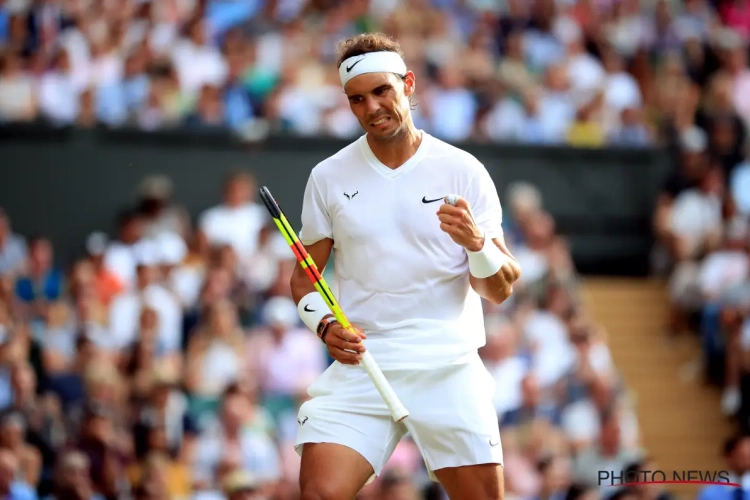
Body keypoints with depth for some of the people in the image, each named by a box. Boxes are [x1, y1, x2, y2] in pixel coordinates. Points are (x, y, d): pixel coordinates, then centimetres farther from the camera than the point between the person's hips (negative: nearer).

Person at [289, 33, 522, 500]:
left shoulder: (463, 170, 1)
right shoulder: (329, 177, 6)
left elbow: (500, 291, 1)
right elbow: (304, 276, 15)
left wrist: (477, 244, -20)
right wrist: (325, 324, -6)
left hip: (449, 368, 0)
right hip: (359, 366, 0)